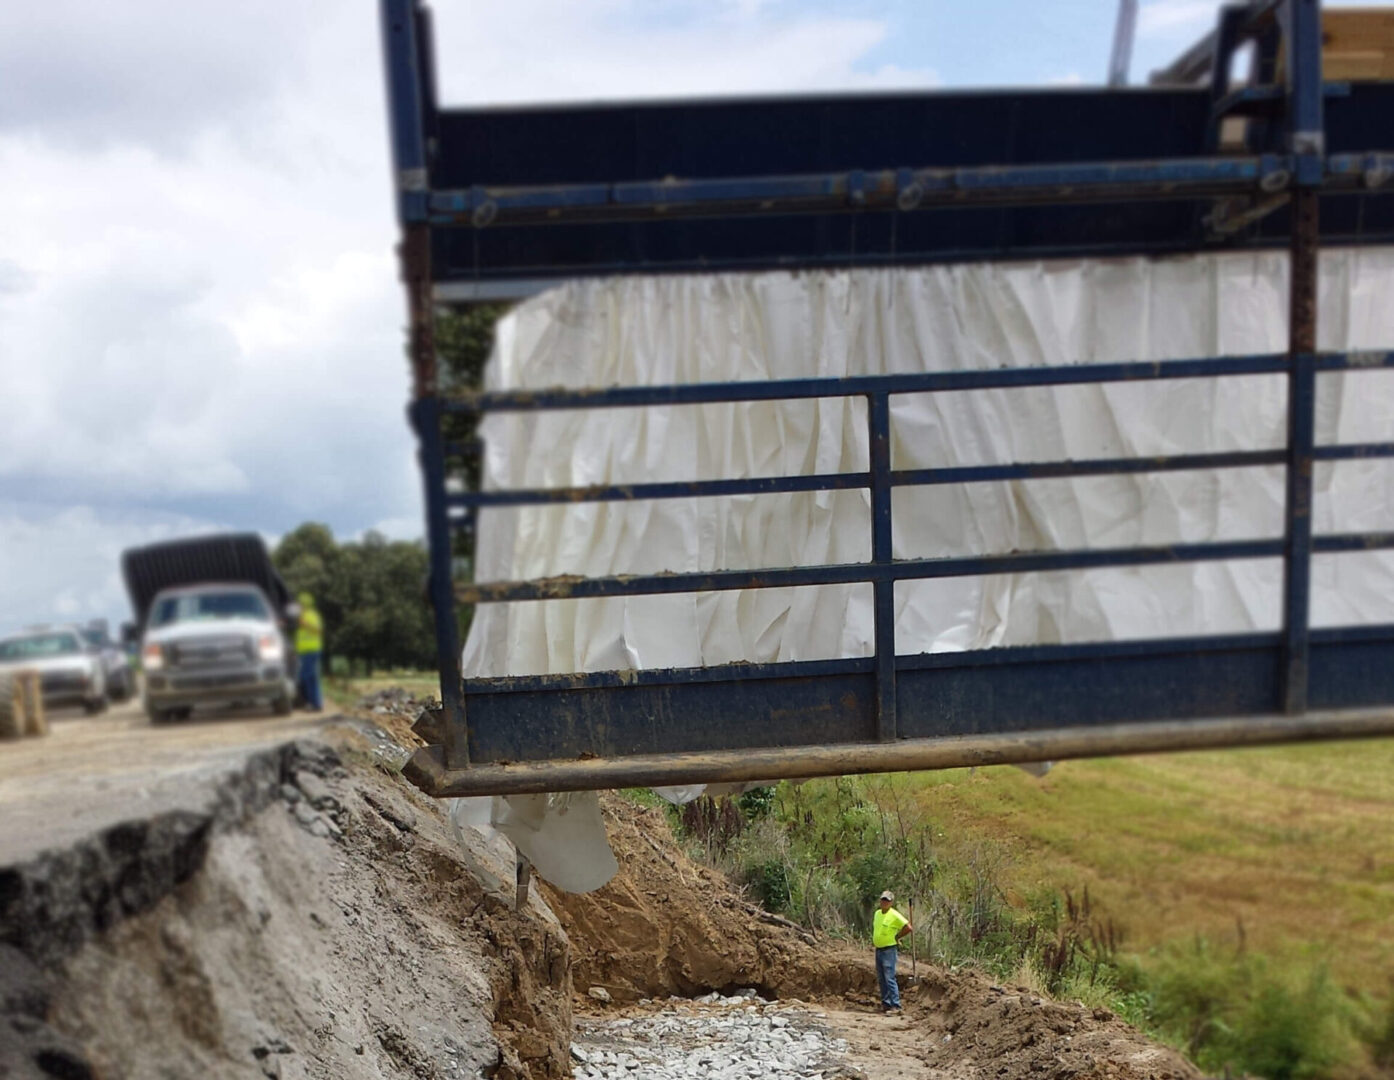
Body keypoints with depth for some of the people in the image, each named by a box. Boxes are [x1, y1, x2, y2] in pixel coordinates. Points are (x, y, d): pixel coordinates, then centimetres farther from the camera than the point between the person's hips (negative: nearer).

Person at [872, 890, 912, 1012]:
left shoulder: (894, 915, -13)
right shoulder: (877, 913, 9)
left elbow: (909, 928, -15)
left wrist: (896, 937, -8)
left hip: (889, 950, -8)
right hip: (878, 950, 8)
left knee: (889, 978, -10)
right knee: (881, 979, 11)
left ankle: (895, 1005, -7)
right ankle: (885, 1003, 18)